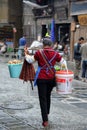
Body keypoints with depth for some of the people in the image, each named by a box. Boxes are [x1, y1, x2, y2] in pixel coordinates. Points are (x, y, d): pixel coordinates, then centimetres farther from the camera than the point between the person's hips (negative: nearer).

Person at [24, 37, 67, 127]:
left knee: (43, 99, 0)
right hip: (51, 78, 3)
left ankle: (45, 120, -6)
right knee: (48, 96, 24)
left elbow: (31, 60, 6)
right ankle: (46, 113, 39)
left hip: (41, 78, -3)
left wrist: (26, 54, 22)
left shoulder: (39, 53, -7)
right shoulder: (55, 54, -1)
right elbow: (63, 62, 7)